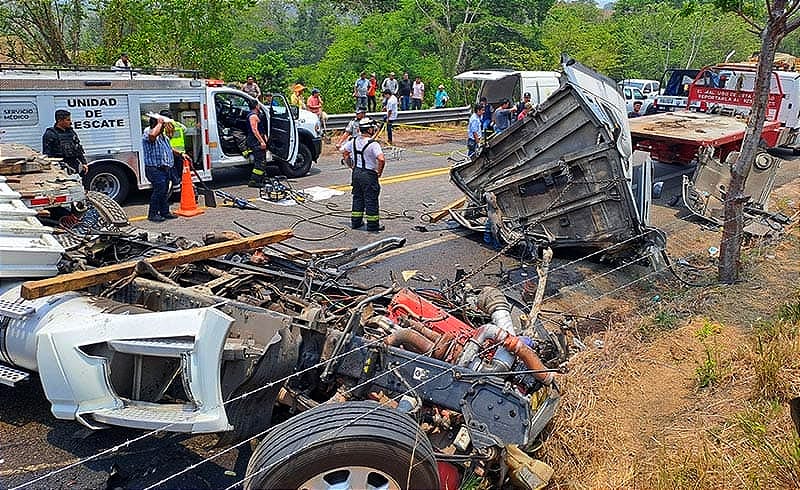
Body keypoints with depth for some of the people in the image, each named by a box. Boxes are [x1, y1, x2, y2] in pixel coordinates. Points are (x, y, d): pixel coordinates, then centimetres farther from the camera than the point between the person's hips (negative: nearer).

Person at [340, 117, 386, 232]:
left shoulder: (354, 141, 2)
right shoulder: (373, 144, -20)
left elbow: (344, 152, 13)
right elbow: (381, 159, -30)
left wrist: (351, 166, 18)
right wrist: (379, 172, -14)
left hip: (356, 173, 7)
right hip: (369, 175, -7)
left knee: (357, 197, 18)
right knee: (371, 200, 3)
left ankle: (355, 222, 25)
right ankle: (372, 225, 9)